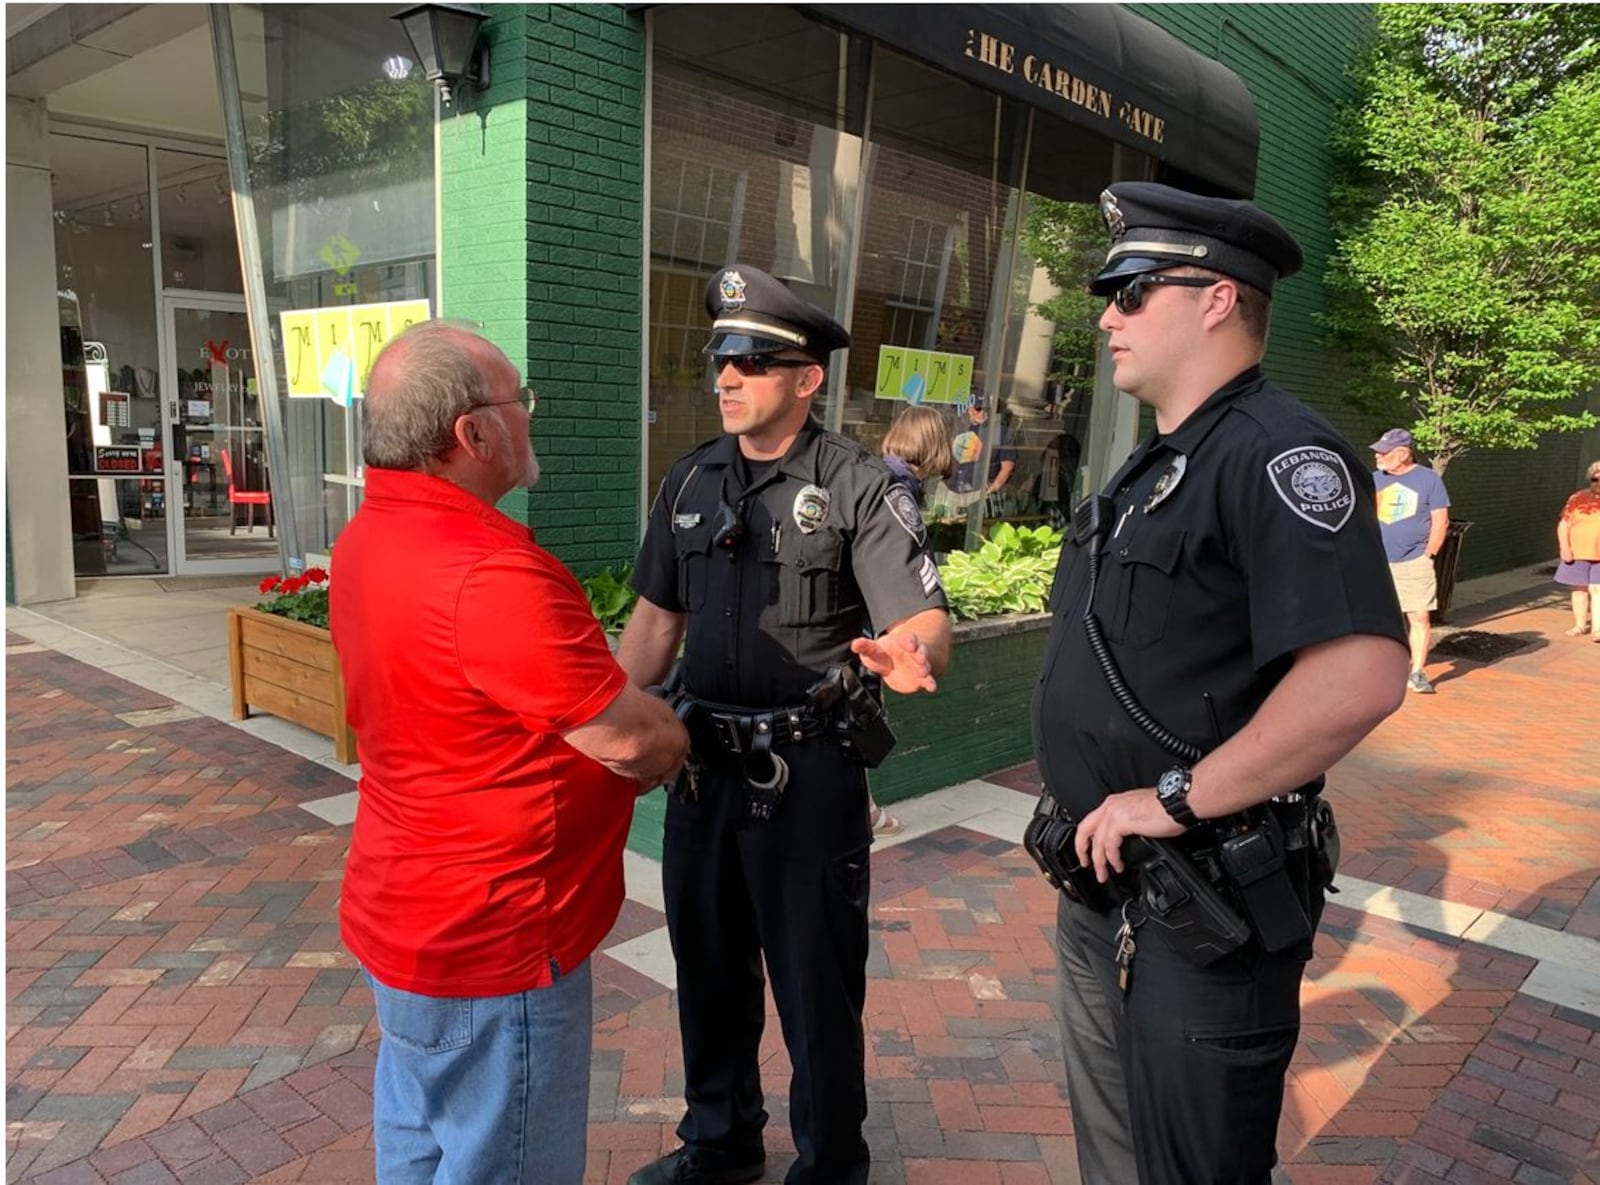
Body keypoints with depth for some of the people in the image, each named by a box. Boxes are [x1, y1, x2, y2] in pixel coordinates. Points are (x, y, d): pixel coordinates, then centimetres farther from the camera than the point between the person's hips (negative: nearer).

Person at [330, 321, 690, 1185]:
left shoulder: (370, 535, 1)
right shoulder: (489, 572, -30)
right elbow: (631, 740, -23)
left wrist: (637, 741, 4)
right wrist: (677, 739, -1)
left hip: (402, 913, 9)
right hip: (493, 943, -9)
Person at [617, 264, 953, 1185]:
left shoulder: (860, 486, -11)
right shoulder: (690, 482, 5)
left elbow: (926, 620, -19)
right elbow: (656, 620, 11)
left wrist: (910, 653, -42)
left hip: (807, 772, -5)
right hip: (702, 763, 6)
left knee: (817, 987, 10)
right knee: (708, 968, 21)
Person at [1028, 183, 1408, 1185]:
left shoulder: (1276, 453, -19)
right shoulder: (1156, 467, 12)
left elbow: (1362, 674, -33)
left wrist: (1175, 798, -25)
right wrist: (1090, 827, 11)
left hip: (1204, 916, -9)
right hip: (1102, 890, 9)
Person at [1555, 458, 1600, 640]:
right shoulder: (1578, 499, 3)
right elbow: (1563, 525, 3)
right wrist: (1565, 548, -8)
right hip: (1578, 554, 2)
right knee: (1579, 589, 10)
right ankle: (1580, 625, 21)